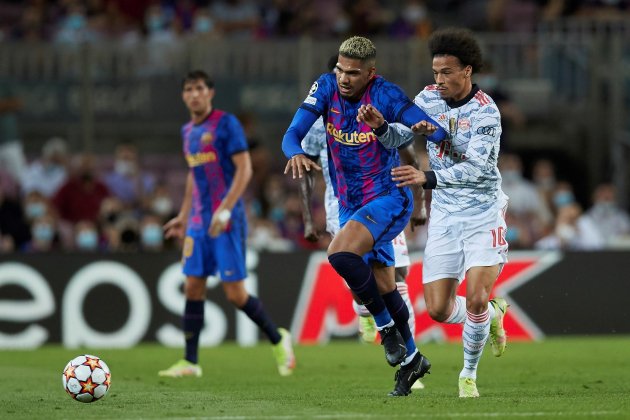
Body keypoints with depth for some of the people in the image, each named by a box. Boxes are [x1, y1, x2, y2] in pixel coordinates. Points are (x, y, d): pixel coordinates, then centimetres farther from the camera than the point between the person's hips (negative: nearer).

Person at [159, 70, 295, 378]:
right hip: (199, 223, 7)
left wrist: (225, 209, -22)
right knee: (193, 289, 1)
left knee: (235, 295, -8)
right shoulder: (188, 131, 14)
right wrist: (183, 216, 23)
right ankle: (190, 362, 5)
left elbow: (244, 169, -14)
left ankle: (278, 339, 13)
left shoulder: (226, 123, -9)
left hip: (226, 221, -7)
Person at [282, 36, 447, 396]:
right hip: (351, 204, 6)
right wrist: (297, 153, -35)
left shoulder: (385, 95, -18)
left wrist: (429, 130, -46)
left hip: (389, 199, -6)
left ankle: (387, 326, -9)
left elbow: (441, 136, -22)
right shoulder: (327, 87, -5)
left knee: (340, 254, -28)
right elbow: (293, 134, -11)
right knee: (383, 288, 12)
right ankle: (411, 358, 30)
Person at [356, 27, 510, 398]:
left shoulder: (486, 112, -17)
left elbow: (475, 167, -27)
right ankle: (492, 315, 30)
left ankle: (469, 374, 7)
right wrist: (381, 125, -18)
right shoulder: (429, 98, 0)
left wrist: (428, 178, -40)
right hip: (444, 216, 5)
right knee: (438, 310, -2)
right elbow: (397, 140, 5)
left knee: (475, 299, -17)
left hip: (483, 214, -5)